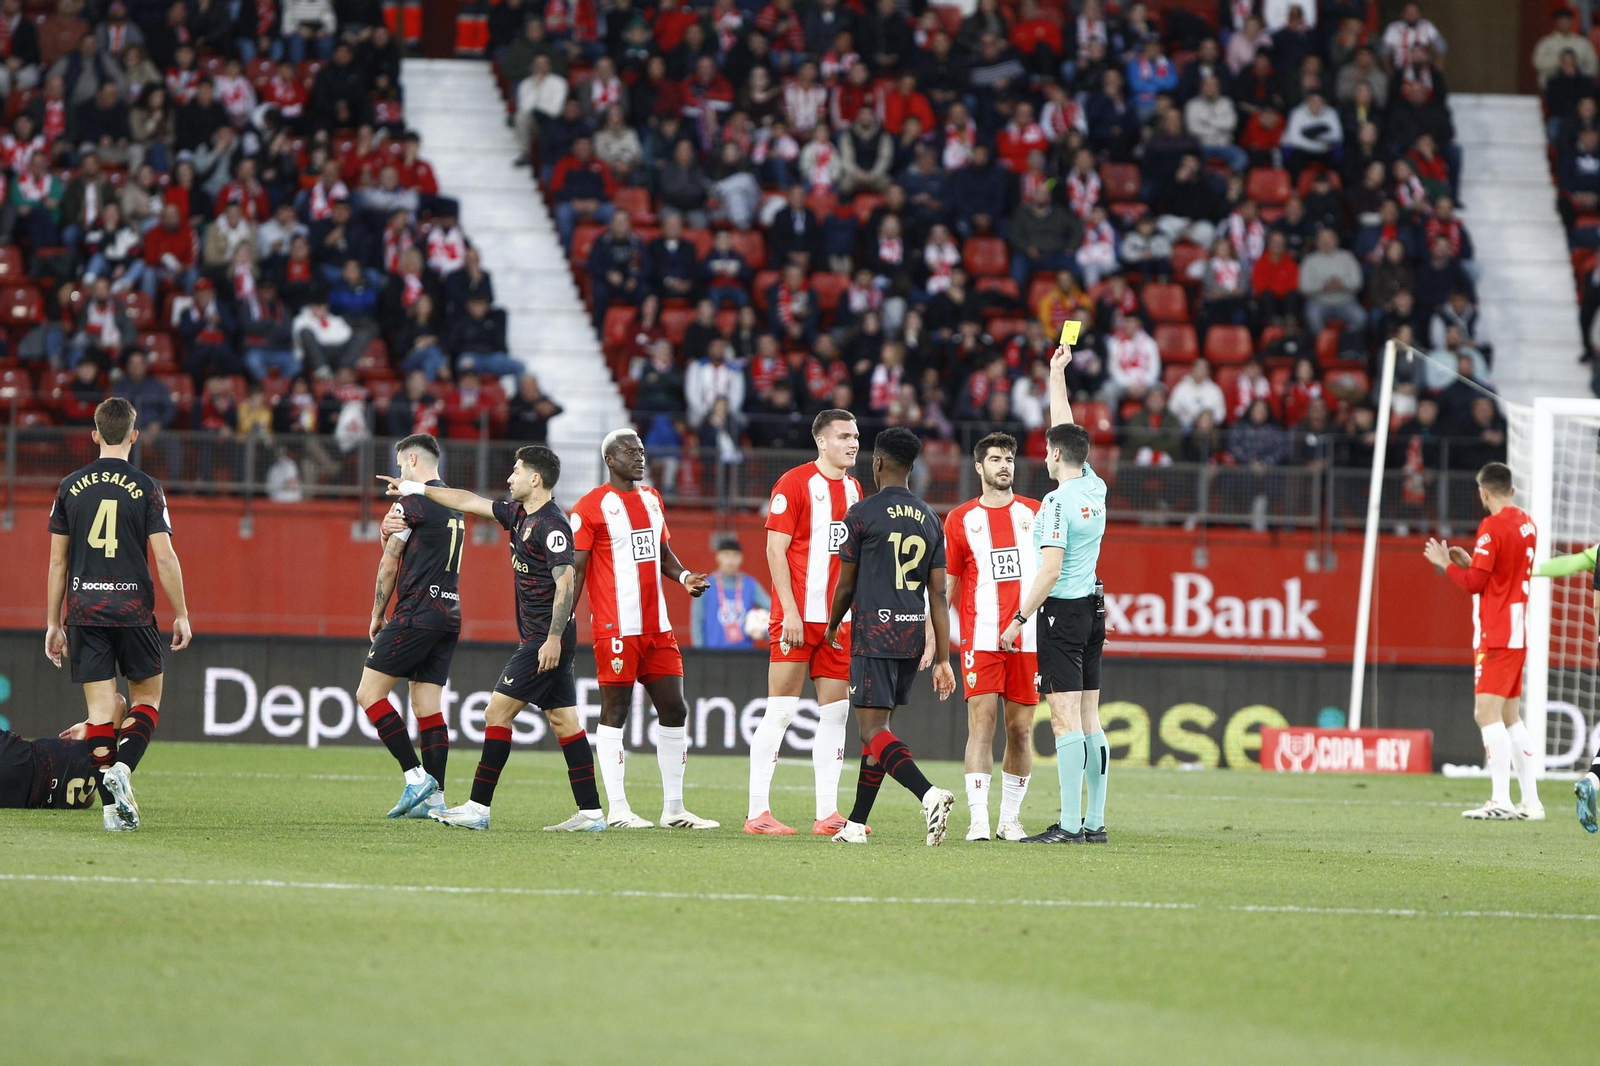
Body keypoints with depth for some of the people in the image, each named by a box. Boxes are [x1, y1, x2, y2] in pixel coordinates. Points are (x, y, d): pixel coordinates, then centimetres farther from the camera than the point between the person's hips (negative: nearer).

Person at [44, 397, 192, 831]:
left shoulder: (71, 487, 5)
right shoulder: (146, 488, -3)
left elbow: (58, 560, 8)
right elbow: (164, 556, -7)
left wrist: (54, 623, 14)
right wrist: (181, 615, 2)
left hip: (84, 612, 2)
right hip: (133, 611, -2)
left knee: (100, 707, 2)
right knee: (148, 695, 13)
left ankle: (112, 805, -3)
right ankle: (122, 768, -11)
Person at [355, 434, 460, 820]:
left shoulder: (411, 502, -8)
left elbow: (390, 563, -4)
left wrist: (377, 615, 6)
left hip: (416, 613, -8)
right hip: (450, 615, 8)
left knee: (369, 693, -4)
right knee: (427, 706, 8)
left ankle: (416, 776, -11)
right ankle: (434, 797, 1)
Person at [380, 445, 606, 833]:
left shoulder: (551, 525, -15)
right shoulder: (519, 515, 14)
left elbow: (566, 583, -21)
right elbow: (470, 502, 24)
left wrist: (554, 638, -26)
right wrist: (417, 489, 30)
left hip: (546, 641, -9)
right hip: (542, 639, 9)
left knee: (497, 712, -7)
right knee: (564, 722, 5)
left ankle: (478, 808, -6)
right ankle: (591, 812, 2)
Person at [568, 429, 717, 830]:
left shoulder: (652, 499, 16)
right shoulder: (591, 507, -6)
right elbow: (574, 569, -7)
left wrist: (685, 576, 6)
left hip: (657, 627, 7)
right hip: (616, 628, -7)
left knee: (674, 711, 6)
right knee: (614, 713, -3)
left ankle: (673, 809, 12)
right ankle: (617, 809, 1)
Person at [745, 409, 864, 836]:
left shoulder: (854, 489, 15)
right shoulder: (795, 484, -7)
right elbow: (775, 549, -11)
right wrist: (790, 612, -17)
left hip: (839, 621, 7)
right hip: (798, 618, -7)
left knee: (835, 712, 5)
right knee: (781, 711, -7)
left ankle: (827, 814, 8)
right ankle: (758, 812, -4)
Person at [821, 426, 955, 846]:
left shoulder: (862, 514, -6)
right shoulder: (930, 520, 11)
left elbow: (846, 584, 0)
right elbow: (938, 596, 8)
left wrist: (832, 627, 19)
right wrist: (943, 660, 9)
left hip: (873, 636, -6)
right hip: (913, 639, 6)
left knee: (874, 733, -10)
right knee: (878, 730, 14)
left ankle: (929, 794, -33)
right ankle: (857, 824, 17)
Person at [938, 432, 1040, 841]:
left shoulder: (1034, 513, 10)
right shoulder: (960, 519, 7)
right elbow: (947, 584, 9)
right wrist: (932, 636, 2)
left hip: (1029, 636, 2)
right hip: (980, 636, -2)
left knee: (1021, 727, 3)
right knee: (981, 722, -10)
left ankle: (1010, 819, 12)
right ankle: (978, 819, -13)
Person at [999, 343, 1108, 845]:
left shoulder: (1057, 502, -13)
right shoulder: (1094, 489, 9)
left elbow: (1051, 569, -19)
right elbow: (1068, 432, 23)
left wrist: (1018, 619, -14)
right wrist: (1057, 375, 31)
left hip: (1063, 613, -8)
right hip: (1092, 609, 8)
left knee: (1066, 719, -11)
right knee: (1089, 717, 9)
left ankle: (1070, 824, -16)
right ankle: (1095, 822, 8)